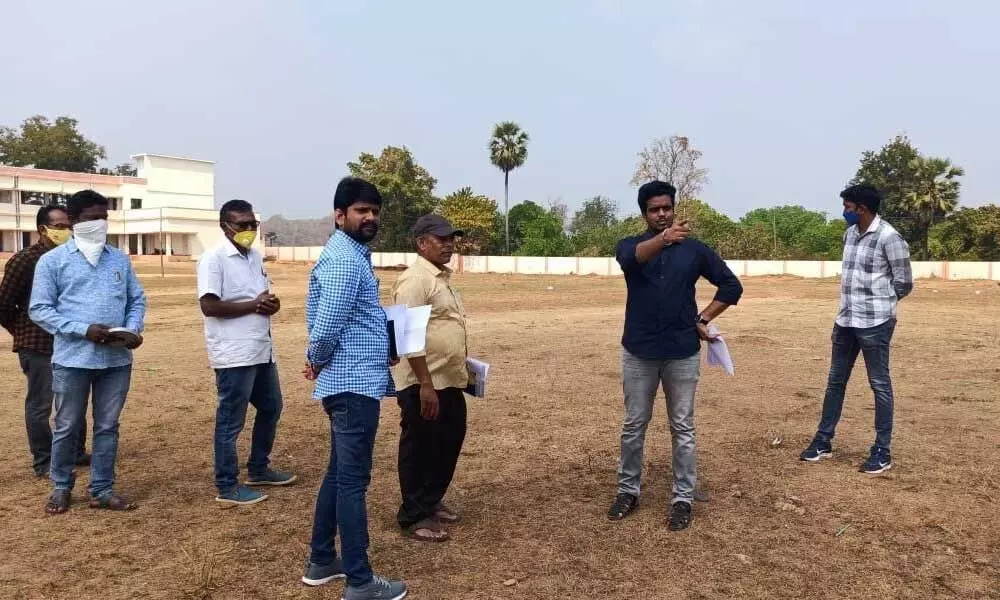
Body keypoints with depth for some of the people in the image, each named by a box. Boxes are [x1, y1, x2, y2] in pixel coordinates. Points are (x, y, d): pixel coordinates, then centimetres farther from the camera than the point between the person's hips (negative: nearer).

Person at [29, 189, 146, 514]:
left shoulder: (120, 259, 10)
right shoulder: (53, 260, -1)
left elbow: (137, 299, 13)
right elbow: (39, 309, -5)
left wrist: (133, 328, -8)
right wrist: (84, 330, -17)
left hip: (117, 359, 3)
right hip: (73, 359, -3)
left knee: (107, 426, 10)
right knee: (67, 427, 10)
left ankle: (102, 489, 21)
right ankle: (61, 487, 28)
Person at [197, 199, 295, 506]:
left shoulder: (256, 256, 13)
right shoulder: (214, 259, -12)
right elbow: (209, 306, -20)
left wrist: (271, 304, -3)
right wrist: (253, 305, -17)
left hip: (261, 349, 9)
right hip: (234, 354, -9)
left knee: (271, 408, 19)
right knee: (231, 420, 1)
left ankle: (258, 469, 36)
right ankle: (227, 487, 14)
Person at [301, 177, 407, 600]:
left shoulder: (351, 254, 17)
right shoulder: (345, 260, -16)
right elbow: (327, 325, -23)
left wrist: (380, 352, 13)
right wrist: (315, 361, -5)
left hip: (350, 381, 11)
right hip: (355, 384, -11)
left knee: (338, 474, 18)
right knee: (353, 481, -3)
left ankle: (321, 562, 30)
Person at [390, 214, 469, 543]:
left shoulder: (441, 277, 14)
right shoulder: (415, 279, -17)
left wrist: (462, 368, 22)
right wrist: (425, 384, -25)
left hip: (449, 381, 10)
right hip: (423, 385, -10)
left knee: (449, 442, 19)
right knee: (420, 449, 4)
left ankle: (431, 501, 35)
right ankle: (414, 516, 18)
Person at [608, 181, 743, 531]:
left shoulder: (694, 249, 2)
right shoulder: (631, 245, -1)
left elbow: (731, 286, 9)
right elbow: (631, 257, -27)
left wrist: (703, 320, 0)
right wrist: (663, 239, -46)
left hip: (682, 353, 0)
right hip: (639, 353, 0)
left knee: (682, 429, 8)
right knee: (633, 425, 12)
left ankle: (683, 499, 20)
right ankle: (628, 491, 27)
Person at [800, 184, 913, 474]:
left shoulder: (889, 238, -13)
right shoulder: (849, 234, 9)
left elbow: (904, 283, -8)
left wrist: (878, 303, 5)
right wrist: (856, 299, 10)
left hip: (874, 323, -8)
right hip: (845, 320, 8)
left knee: (879, 384, 2)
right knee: (835, 381, 13)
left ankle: (882, 451, 12)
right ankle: (823, 441, 24)